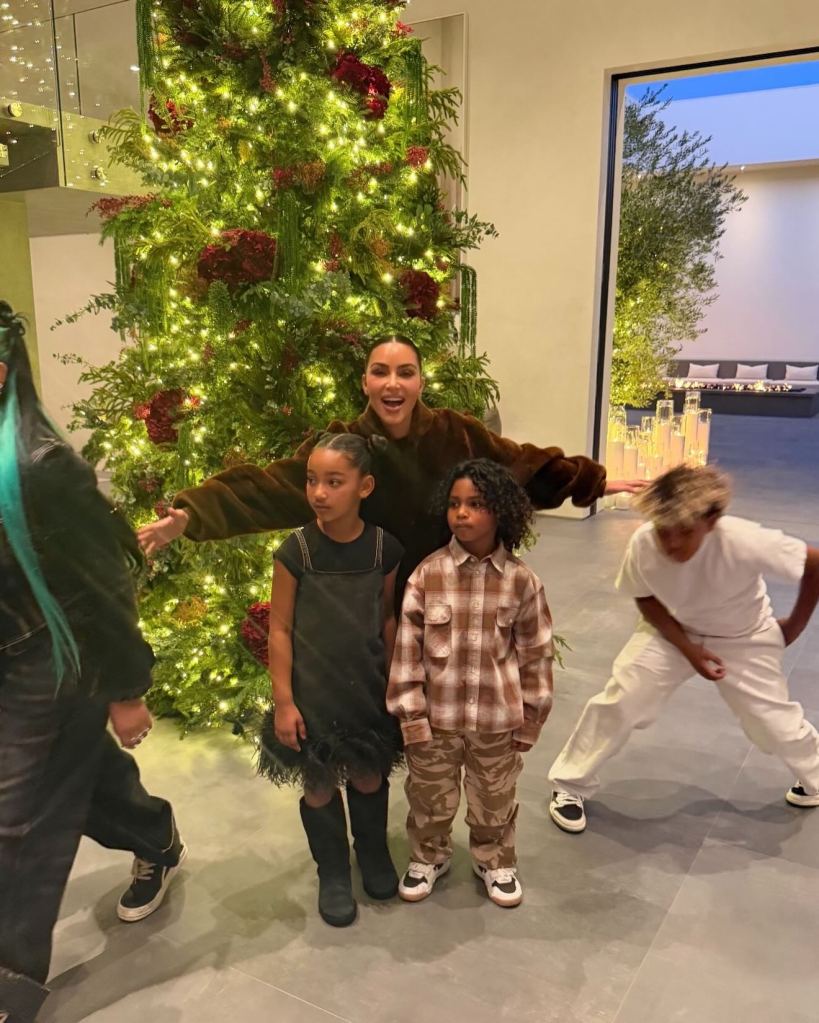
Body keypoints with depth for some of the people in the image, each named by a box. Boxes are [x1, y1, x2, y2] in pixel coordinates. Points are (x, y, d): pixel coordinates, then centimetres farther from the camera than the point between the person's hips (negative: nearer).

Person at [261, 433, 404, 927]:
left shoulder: (385, 548, -10)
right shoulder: (296, 551, -16)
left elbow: (387, 618, 3)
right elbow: (280, 629, -10)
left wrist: (393, 682, 8)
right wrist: (283, 701, -10)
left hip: (368, 689, 2)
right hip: (312, 692, -1)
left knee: (369, 779, 17)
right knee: (319, 787, 12)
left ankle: (374, 853, 45)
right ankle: (333, 872, 37)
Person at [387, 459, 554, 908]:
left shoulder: (521, 580, -10)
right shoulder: (428, 573, -12)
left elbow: (536, 653, -1)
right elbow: (407, 647, -9)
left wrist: (530, 717, 2)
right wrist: (411, 714, -8)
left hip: (497, 720, 1)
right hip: (436, 717, 0)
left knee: (494, 802, 21)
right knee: (431, 799, 20)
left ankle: (495, 862, 48)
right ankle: (428, 857, 47)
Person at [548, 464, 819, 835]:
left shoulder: (745, 541, -39)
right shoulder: (643, 544, -31)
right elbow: (646, 598, -11)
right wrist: (687, 648, -20)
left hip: (744, 639, -1)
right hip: (673, 630, 1)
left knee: (773, 721, 9)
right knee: (619, 700, -8)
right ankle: (570, 785, 12)